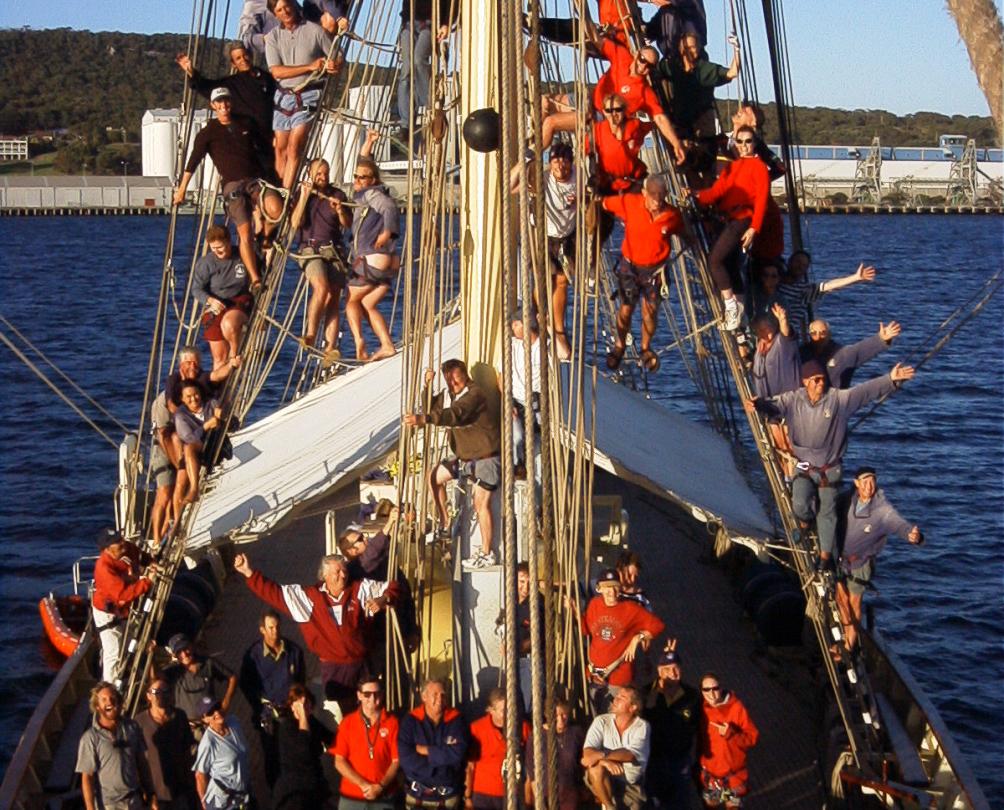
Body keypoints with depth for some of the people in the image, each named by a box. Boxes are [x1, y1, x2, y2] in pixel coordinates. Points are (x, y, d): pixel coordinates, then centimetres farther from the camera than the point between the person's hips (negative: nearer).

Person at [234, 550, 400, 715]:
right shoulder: (309, 596, -4)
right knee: (342, 717, 9)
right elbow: (274, 592, -1)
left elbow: (392, 587, 0)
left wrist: (383, 599, -23)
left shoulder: (361, 589, -4)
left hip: (360, 664, 0)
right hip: (333, 667, 0)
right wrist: (249, 573, -8)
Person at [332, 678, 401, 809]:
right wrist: (363, 784, -10)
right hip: (351, 798, 1)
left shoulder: (392, 723, 1)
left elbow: (397, 760, 1)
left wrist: (380, 786, -12)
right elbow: (339, 761, 1)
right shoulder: (348, 723, 4)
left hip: (383, 799, -1)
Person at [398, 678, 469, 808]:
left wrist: (426, 751, -13)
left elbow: (457, 753, -16)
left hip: (449, 796, 1)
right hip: (417, 795, -1)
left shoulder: (456, 720, -4)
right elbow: (407, 759, -17)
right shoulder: (410, 721, -7)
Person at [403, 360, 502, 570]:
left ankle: (487, 555, -6)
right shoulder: (448, 394, 7)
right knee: (434, 476, 8)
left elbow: (455, 415, -37)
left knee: (481, 502, -14)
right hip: (465, 455, 9)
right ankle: (445, 525, 17)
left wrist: (424, 419, -49)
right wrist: (428, 386, -6)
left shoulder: (475, 394, -22)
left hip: (487, 456, -9)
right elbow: (431, 408, 11)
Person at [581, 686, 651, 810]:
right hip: (605, 781, 0)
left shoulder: (642, 726, -9)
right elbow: (587, 752, -16)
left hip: (631, 785, 0)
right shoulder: (602, 721, -5)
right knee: (597, 768, -31)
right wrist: (606, 761, -35)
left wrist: (601, 755, -31)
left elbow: (630, 754, -23)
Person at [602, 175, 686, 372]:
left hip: (655, 269, 0)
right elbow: (603, 203, -1)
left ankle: (646, 349, 31)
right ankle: (619, 346, 30)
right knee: (626, 309, 2)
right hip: (630, 266, 0)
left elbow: (683, 233, 6)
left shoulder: (672, 215, -14)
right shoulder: (629, 203, -16)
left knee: (650, 311, 4)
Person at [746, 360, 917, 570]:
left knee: (827, 512, 8)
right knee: (799, 505, -17)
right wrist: (758, 404, -46)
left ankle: (826, 554, 26)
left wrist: (891, 380, -27)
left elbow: (868, 390, -15)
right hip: (804, 466, 0)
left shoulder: (839, 399, -11)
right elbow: (774, 405, -23)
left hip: (830, 468, 0)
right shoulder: (793, 400, -9)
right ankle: (806, 522, 21)